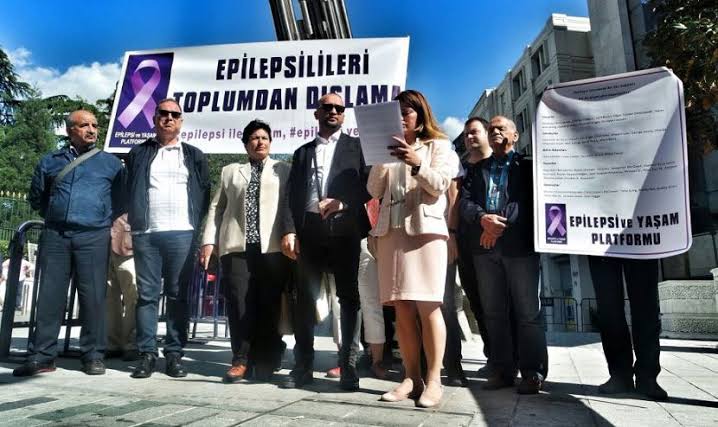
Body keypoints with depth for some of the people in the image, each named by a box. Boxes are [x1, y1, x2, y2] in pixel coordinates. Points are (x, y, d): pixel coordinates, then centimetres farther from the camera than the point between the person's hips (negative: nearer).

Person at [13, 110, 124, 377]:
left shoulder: (111, 162, 11)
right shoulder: (50, 162, 16)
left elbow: (121, 200, 12)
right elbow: (36, 198, 24)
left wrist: (103, 221, 7)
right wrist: (56, 216, 17)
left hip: (93, 237, -2)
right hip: (55, 235, 2)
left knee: (93, 296, -4)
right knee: (49, 295, 1)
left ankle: (93, 356, 3)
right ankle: (42, 355, 8)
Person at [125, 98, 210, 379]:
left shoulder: (194, 155, 14)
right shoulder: (138, 153, 16)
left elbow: (205, 193, 11)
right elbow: (128, 190, 15)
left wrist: (195, 223, 3)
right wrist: (135, 219, 5)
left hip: (181, 233, -1)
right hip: (145, 233, 1)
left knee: (178, 296, 1)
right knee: (147, 294, 1)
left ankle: (174, 353, 6)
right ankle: (147, 353, 7)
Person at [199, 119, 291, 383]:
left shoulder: (283, 170, 16)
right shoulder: (230, 171, 22)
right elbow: (216, 208, 16)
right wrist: (208, 240, 5)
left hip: (272, 246, -1)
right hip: (237, 246, 2)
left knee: (269, 305, 0)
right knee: (239, 302, -4)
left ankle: (265, 362, 10)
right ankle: (241, 360, 5)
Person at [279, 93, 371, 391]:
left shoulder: (357, 146, 12)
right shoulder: (302, 152, 20)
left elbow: (368, 185, 1)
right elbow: (291, 196, 10)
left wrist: (343, 203, -15)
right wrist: (289, 230, -4)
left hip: (344, 230, -2)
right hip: (309, 231, 3)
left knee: (348, 296, -1)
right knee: (305, 297, 2)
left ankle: (348, 364, 6)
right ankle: (303, 364, 10)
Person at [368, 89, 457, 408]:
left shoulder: (438, 145, 12)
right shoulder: (389, 148, 22)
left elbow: (438, 185, -2)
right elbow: (374, 191, 12)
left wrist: (416, 163, -17)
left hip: (425, 228, -4)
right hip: (391, 230, 4)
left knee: (427, 306, -9)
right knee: (402, 309, 1)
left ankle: (433, 380, -4)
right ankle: (411, 378, 5)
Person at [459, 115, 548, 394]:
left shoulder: (526, 165, 9)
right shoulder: (477, 169, 19)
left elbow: (528, 199, -7)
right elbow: (465, 201, 5)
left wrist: (502, 224, -17)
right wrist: (482, 218, -15)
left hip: (520, 244, -3)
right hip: (485, 247, 4)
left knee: (527, 312, -1)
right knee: (494, 312, 6)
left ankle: (533, 372, 7)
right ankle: (502, 370, 14)